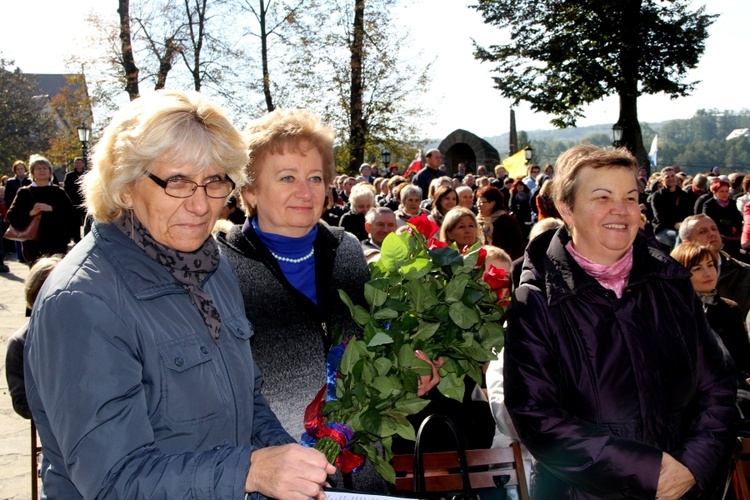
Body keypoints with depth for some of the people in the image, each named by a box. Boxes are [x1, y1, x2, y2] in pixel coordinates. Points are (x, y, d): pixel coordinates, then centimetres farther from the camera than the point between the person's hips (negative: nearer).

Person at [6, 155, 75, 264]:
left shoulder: (59, 192, 9)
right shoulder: (24, 193, 9)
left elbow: (69, 212, -4)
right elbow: (12, 216, 2)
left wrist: (50, 209, -17)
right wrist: (30, 213, -15)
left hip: (57, 242, 0)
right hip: (33, 243, 0)